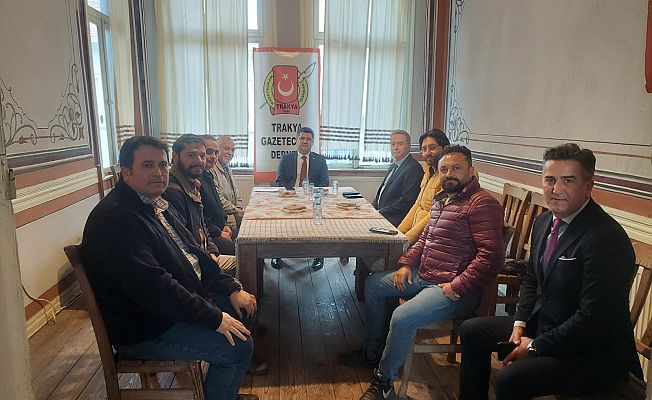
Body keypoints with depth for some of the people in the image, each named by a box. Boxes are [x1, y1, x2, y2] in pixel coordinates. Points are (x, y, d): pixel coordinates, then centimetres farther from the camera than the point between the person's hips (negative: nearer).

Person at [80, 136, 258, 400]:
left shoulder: (155, 205, 9)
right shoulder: (114, 218, -25)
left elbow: (192, 253, 12)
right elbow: (153, 288, -30)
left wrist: (232, 289, 2)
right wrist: (214, 318, -24)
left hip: (181, 300, 11)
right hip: (144, 332, -10)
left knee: (243, 308, 16)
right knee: (238, 346, -17)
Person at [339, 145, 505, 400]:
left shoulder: (482, 203, -16)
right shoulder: (440, 199, 13)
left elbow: (491, 256, -23)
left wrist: (456, 287, -21)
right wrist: (406, 264, 9)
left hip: (455, 289, -10)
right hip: (422, 275, 10)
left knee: (402, 318, -28)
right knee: (373, 284, 13)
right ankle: (372, 352, 26)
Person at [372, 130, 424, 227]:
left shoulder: (414, 168, -13)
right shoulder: (394, 165, 17)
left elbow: (407, 200, -19)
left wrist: (381, 212, -17)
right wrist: (373, 207, 4)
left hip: (393, 219, -9)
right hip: (379, 212, 9)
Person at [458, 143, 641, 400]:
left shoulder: (606, 238, -25)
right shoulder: (544, 222, 3)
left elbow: (594, 319, -26)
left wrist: (535, 346, -17)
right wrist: (520, 323, 0)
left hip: (592, 354, -8)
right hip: (541, 325, 9)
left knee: (509, 379, -28)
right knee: (472, 330, 11)